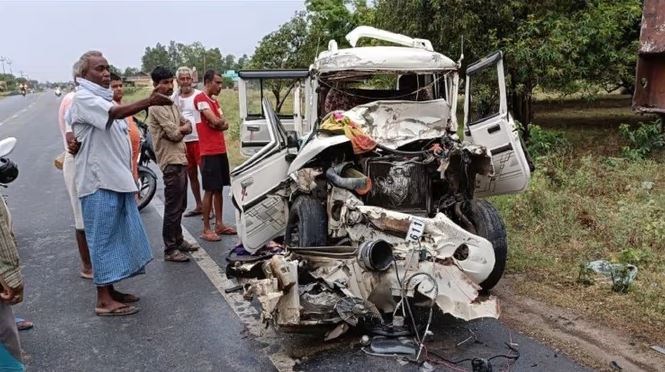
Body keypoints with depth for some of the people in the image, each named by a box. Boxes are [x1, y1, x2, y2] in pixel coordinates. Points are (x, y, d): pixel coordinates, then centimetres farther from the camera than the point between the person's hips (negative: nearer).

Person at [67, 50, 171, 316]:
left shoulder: (105, 99, 19)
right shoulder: (83, 99, -11)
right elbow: (116, 113, -30)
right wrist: (149, 102, -41)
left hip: (116, 179, 9)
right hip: (99, 182, -9)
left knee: (119, 236, 13)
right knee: (104, 238, -4)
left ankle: (110, 290, 24)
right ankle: (104, 301, 4)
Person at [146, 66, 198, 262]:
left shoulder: (171, 104, 17)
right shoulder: (157, 107, -12)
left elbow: (188, 125, 13)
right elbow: (174, 134, -17)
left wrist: (180, 129, -6)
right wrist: (182, 129, 3)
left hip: (180, 160, 9)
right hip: (171, 162, -9)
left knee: (180, 205, 17)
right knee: (173, 207, -6)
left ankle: (178, 240, 29)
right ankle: (170, 250, 1)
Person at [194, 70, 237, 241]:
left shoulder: (214, 100, 19)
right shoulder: (200, 98, -10)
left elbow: (225, 124, 12)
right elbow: (216, 121, -20)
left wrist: (219, 123, -9)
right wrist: (221, 120, 2)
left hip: (221, 150, 9)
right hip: (209, 152, -9)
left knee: (219, 189, 12)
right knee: (210, 190, -5)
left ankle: (219, 225, 20)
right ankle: (206, 230, 1)